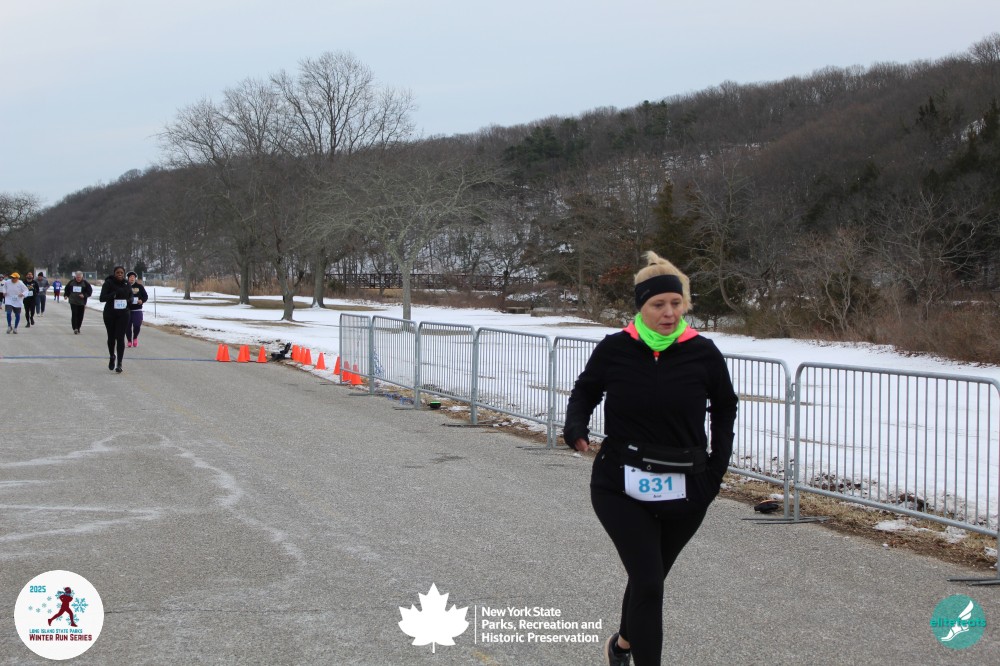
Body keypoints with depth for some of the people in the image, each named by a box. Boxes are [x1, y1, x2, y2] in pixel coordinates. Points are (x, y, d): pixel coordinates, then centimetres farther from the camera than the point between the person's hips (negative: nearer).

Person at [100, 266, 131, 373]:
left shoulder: (126, 284, 3)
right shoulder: (108, 283, -7)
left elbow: (131, 297, 17)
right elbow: (102, 298, -14)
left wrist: (127, 301, -6)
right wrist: (114, 294, -26)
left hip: (123, 314, 1)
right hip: (110, 314, -1)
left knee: (120, 338, -8)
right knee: (111, 337, 12)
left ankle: (119, 364, -9)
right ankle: (112, 357, 39)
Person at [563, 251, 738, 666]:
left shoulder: (703, 353, -5)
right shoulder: (614, 350, -8)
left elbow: (724, 408, 11)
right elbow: (585, 390, 9)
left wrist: (717, 467, 4)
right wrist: (575, 426, -11)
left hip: (684, 492, 2)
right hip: (621, 488, -2)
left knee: (648, 579, 18)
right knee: (649, 581, -12)